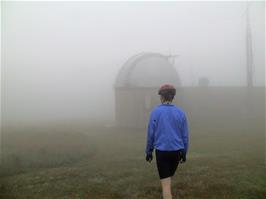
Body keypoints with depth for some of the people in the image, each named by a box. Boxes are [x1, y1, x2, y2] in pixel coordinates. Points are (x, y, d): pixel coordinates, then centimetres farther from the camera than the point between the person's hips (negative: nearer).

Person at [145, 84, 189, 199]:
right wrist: (184, 153, 12)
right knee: (168, 177, 27)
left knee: (165, 183, 0)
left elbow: (151, 134, -6)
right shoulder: (180, 112, 0)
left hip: (161, 151, -4)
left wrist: (149, 151, 4)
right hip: (176, 151, 4)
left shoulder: (155, 112, -8)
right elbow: (185, 135, 2)